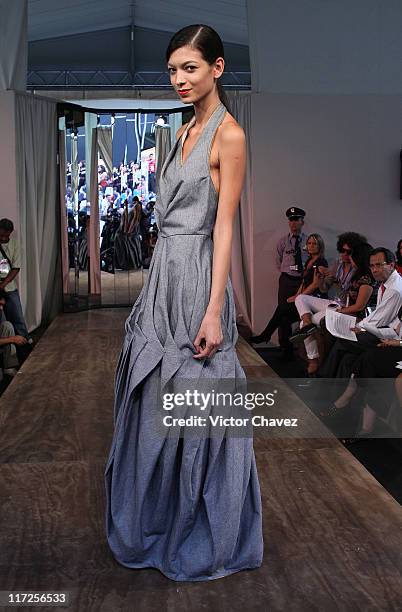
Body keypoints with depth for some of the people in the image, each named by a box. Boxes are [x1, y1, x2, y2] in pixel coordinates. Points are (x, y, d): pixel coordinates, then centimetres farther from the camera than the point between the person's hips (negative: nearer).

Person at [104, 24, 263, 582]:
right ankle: (156, 520, 35)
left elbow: (224, 226, -15)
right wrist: (159, 285, 16)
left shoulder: (228, 134, -10)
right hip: (164, 274, 8)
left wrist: (214, 312, -19)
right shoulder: (184, 131, 15)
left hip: (197, 278, -8)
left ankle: (204, 539, 23)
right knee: (155, 399, 15)